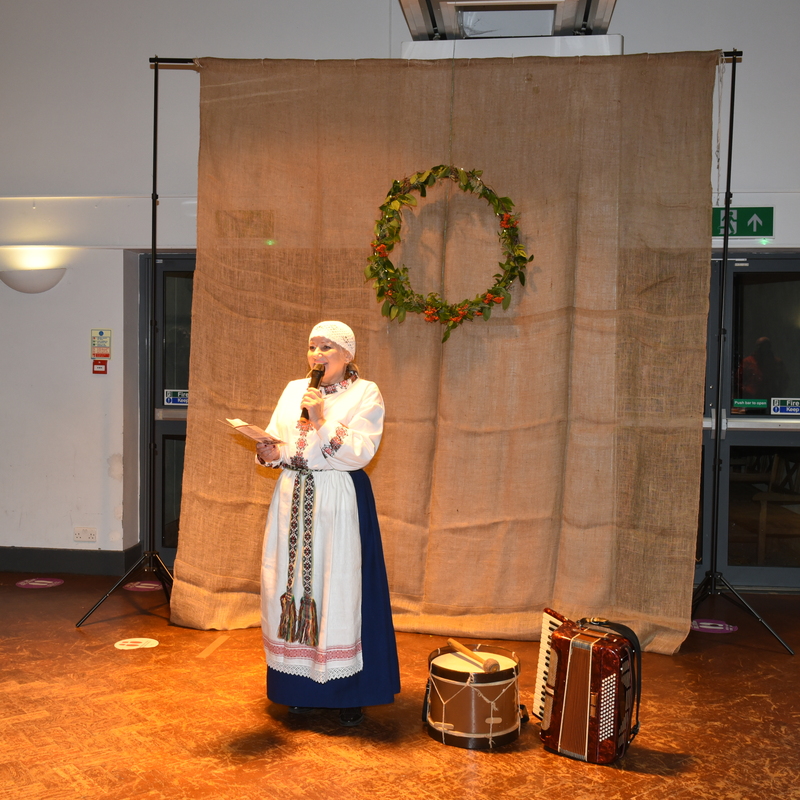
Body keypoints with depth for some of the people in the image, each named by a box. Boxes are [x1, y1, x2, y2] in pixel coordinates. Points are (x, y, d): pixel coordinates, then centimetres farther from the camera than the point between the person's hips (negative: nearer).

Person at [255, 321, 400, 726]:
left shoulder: (365, 393, -2)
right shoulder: (294, 389, 13)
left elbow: (361, 453, -12)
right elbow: (274, 441, 10)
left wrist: (322, 421, -17)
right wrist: (268, 453, -12)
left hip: (339, 502, -4)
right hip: (293, 500, 5)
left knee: (339, 590, -2)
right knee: (293, 586, 6)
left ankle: (348, 693, 8)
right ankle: (300, 684, 19)